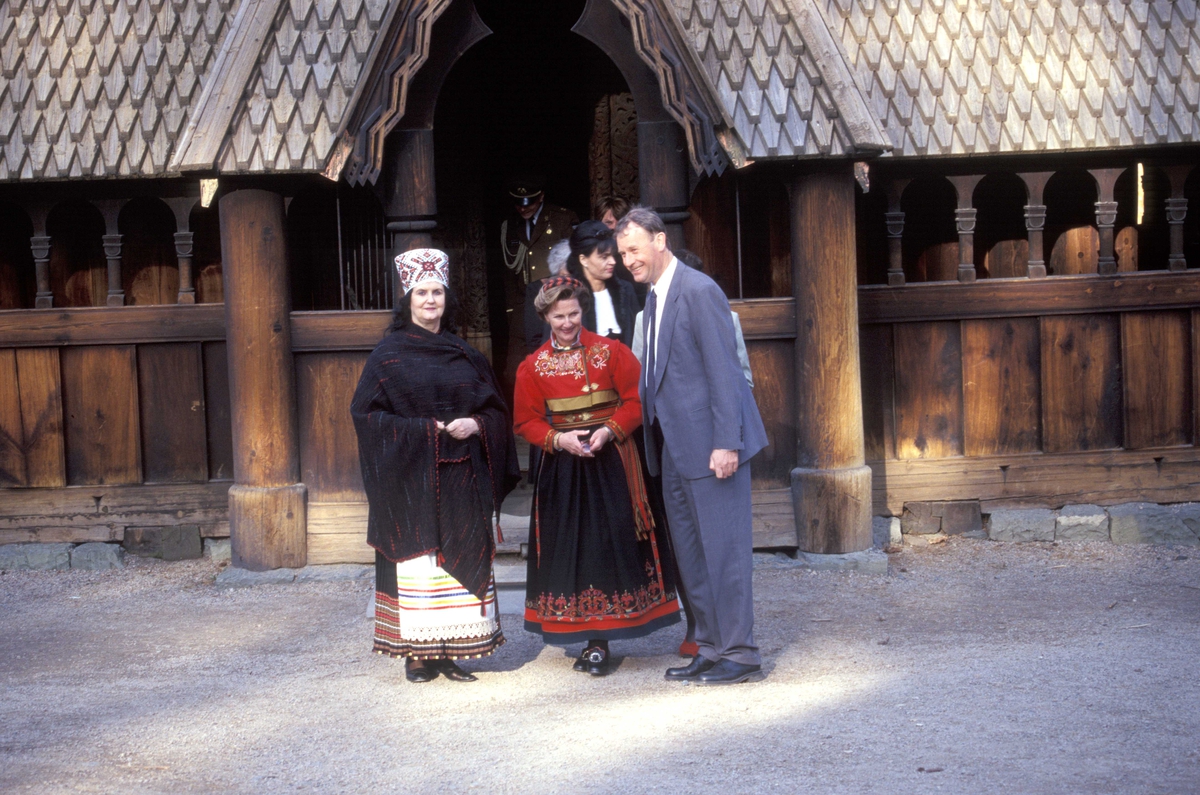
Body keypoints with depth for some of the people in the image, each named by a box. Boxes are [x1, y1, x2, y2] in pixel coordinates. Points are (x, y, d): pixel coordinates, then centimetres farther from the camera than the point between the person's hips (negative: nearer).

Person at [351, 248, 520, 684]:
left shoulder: (466, 356, 12)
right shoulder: (389, 355, 0)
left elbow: (496, 410, 13)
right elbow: (365, 413, -5)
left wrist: (476, 425, -9)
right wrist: (422, 430, -13)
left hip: (460, 478, 4)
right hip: (410, 476, -4)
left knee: (462, 557, 3)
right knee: (416, 561, -4)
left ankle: (451, 649, 10)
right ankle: (417, 652, 5)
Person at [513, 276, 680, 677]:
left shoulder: (611, 351, 1)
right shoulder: (532, 366, 5)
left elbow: (635, 400, -1)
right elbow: (527, 421, 4)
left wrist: (609, 431, -16)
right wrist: (559, 438, -13)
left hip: (610, 463, -1)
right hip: (562, 469, 2)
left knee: (613, 544, -6)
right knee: (570, 549, 1)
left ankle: (598, 640, 1)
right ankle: (594, 642, 11)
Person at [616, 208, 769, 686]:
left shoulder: (698, 291, -13)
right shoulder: (653, 298, 16)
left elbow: (723, 370, -17)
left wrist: (726, 443, -21)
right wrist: (651, 436, 13)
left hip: (711, 443, -10)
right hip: (675, 447, 10)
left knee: (723, 548, -2)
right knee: (690, 554, 14)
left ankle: (740, 654, 7)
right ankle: (710, 649, 24)